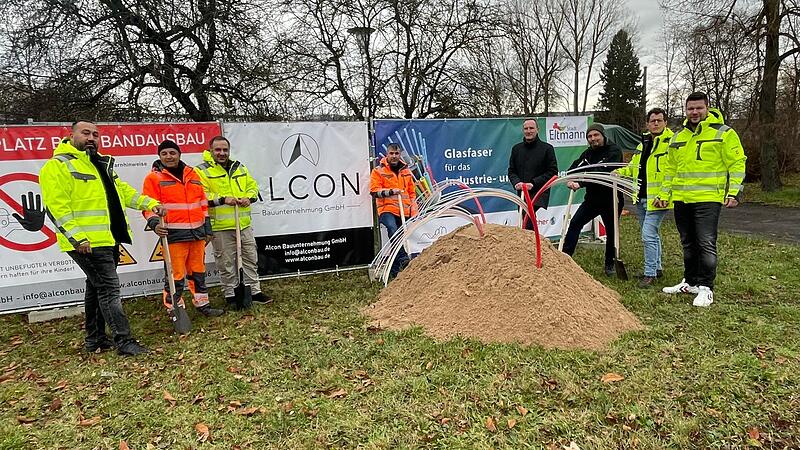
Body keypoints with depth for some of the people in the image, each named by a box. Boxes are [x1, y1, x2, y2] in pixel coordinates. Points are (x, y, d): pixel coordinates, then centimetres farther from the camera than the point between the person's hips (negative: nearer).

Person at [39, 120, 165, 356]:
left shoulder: (102, 164, 20)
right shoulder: (58, 165, -7)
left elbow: (123, 190, 24)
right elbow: (57, 206, -15)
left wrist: (150, 204, 12)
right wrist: (77, 237, -23)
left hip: (109, 239, 9)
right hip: (87, 243, -9)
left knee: (97, 288, 16)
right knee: (109, 288, -10)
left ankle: (95, 339, 28)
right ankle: (123, 341, -5)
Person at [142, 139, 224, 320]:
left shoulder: (192, 174, 14)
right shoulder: (154, 177, 0)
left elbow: (203, 202, 17)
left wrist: (207, 228, 16)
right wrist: (155, 223, -21)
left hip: (197, 233, 5)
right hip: (173, 235, -5)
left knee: (198, 271, 14)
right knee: (175, 275, -3)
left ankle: (202, 305, 26)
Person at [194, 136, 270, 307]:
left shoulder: (240, 168, 14)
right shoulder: (202, 171, -4)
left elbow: (252, 185, 17)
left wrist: (249, 197, -4)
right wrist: (222, 199, -21)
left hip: (244, 224, 5)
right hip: (220, 227, -5)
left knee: (250, 257, 12)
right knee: (226, 262, 4)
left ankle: (255, 291, 24)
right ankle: (230, 294, 18)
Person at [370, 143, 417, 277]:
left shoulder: (406, 171, 18)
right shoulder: (378, 171, 4)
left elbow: (412, 192, 23)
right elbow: (374, 191, -5)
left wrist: (413, 211, 15)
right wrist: (391, 191, -16)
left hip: (404, 212, 5)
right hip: (387, 209, -4)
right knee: (393, 229, -34)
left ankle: (394, 270, 16)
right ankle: (403, 258, -39)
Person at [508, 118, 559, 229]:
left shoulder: (547, 148, 2)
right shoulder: (516, 149, 14)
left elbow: (553, 171, -3)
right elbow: (511, 171, 15)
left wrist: (533, 183, -14)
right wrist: (516, 182, -8)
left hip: (540, 194, -5)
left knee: (528, 225, -22)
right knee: (526, 224, 9)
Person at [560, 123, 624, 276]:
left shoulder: (614, 151, -12)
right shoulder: (588, 153, 8)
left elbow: (602, 172, -28)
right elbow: (575, 167, -8)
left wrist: (581, 183, -37)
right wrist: (569, 180, -31)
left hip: (611, 199, -5)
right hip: (592, 198, 5)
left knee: (611, 232, 7)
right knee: (575, 223, -8)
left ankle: (610, 264, 24)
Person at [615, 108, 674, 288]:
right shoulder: (644, 142, 14)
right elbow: (634, 166, 27)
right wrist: (620, 172, 9)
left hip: (657, 198, -9)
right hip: (641, 198, 9)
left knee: (649, 235, -11)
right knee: (650, 234, 19)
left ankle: (650, 274, 0)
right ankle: (657, 268, 33)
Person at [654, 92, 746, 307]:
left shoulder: (723, 133, -2)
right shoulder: (679, 136, 15)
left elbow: (737, 163, -3)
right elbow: (670, 168, 20)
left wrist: (734, 192, -11)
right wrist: (664, 193, 16)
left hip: (708, 199, -6)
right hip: (681, 200, 6)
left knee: (706, 244, -7)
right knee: (688, 244, 13)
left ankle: (706, 288, 2)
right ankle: (690, 282, 25)